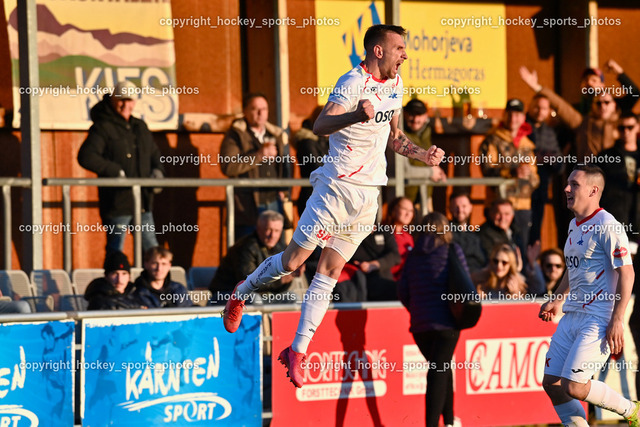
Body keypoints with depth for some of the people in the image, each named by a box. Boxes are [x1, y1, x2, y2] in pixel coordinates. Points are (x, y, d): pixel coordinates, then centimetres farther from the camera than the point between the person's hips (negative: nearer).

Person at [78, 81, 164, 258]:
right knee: (115, 252, -1)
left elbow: (154, 154, 28)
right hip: (117, 202, -7)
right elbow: (85, 157, -19)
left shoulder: (140, 127, 16)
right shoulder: (103, 128, -6)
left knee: (152, 250, 9)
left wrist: (157, 170, 5)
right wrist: (116, 172, -20)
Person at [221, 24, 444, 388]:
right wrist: (358, 115, -46)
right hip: (338, 186, -6)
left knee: (330, 270, 4)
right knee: (293, 261, -2)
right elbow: (320, 126, -29)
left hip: (370, 193, 6)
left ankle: (298, 351, 7)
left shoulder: (395, 84, 12)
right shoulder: (355, 83, -14)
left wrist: (423, 155, 12)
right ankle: (242, 293, 26)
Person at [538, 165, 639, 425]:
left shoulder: (606, 226, -14)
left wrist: (617, 320, -21)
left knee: (573, 387, -14)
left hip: (598, 320, -9)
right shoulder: (575, 225, 15)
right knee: (551, 382, 3)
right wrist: (557, 300, 25)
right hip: (572, 316, 9)